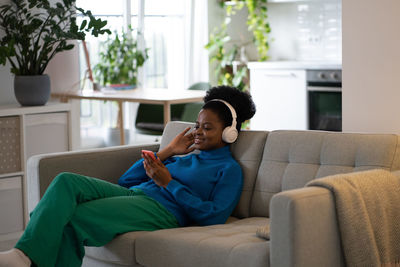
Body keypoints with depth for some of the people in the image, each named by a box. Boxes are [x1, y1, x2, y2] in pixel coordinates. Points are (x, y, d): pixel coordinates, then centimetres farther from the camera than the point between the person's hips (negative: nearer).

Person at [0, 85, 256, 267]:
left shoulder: (229, 169, 10)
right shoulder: (186, 158, 32)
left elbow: (214, 216, -9)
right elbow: (126, 180, 26)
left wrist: (169, 183, -8)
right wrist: (167, 152, 19)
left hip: (162, 210, -8)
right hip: (132, 195, 8)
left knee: (71, 219, -27)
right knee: (67, 181, -21)